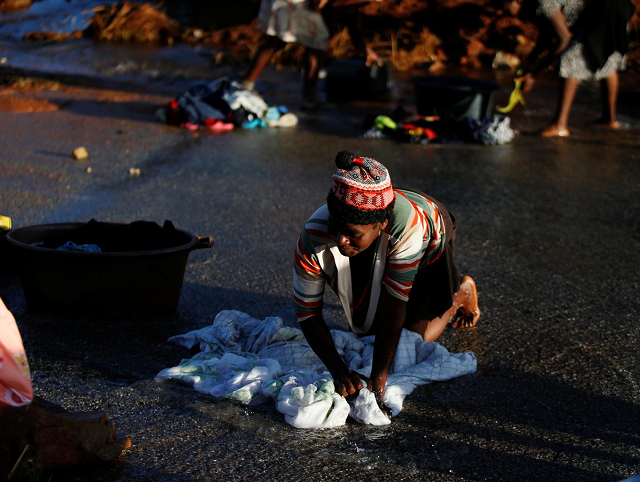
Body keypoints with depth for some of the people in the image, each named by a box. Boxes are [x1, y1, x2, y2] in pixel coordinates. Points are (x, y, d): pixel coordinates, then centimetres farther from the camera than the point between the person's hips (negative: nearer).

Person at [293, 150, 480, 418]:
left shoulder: (408, 226, -49)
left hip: (428, 247, -3)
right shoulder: (313, 239, -41)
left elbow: (392, 312, -44)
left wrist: (377, 388, -48)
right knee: (363, 329, 14)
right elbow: (307, 313, -30)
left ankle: (461, 293, 19)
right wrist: (338, 370, -45)